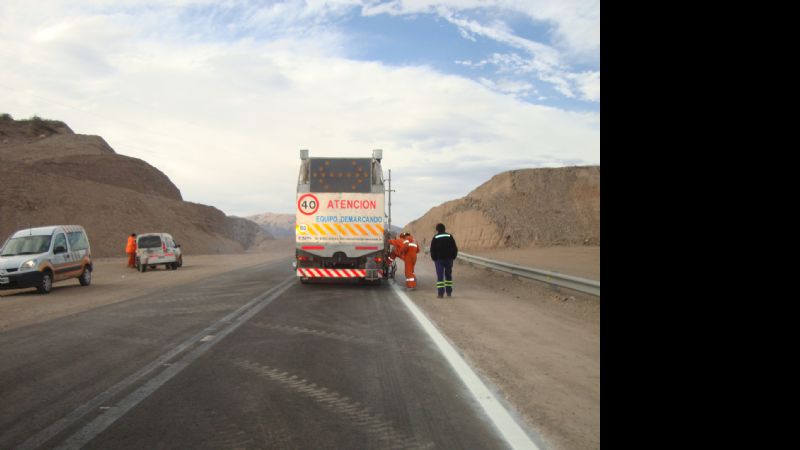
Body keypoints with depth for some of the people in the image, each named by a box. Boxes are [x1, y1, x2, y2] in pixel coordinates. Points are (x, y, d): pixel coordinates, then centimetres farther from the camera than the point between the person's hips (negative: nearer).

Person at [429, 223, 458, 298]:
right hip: (449, 259, 3)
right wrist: (453, 257, 11)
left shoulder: (435, 238, -5)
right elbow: (455, 248, 3)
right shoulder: (450, 236, 3)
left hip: (439, 259, -3)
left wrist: (434, 258, 7)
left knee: (440, 276, -3)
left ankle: (440, 293, -10)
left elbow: (432, 250, -5)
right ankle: (449, 292, 17)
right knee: (448, 275, 15)